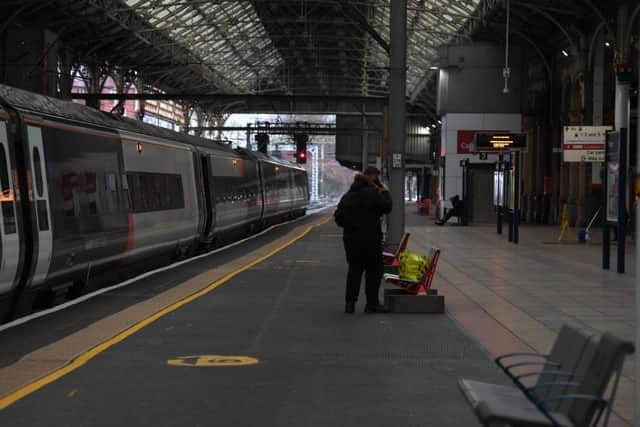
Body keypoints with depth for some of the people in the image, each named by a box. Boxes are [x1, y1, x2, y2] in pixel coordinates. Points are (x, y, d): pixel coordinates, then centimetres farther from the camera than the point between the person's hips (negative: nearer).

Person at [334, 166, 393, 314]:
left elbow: (338, 217, 16)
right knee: (374, 270, 2)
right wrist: (386, 192, 1)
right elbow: (387, 207, -13)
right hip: (369, 239, -7)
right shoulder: (372, 193, -13)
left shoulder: (348, 195, 13)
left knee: (354, 270, 13)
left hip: (350, 239, 7)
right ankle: (372, 303, 3)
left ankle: (350, 303, 10)